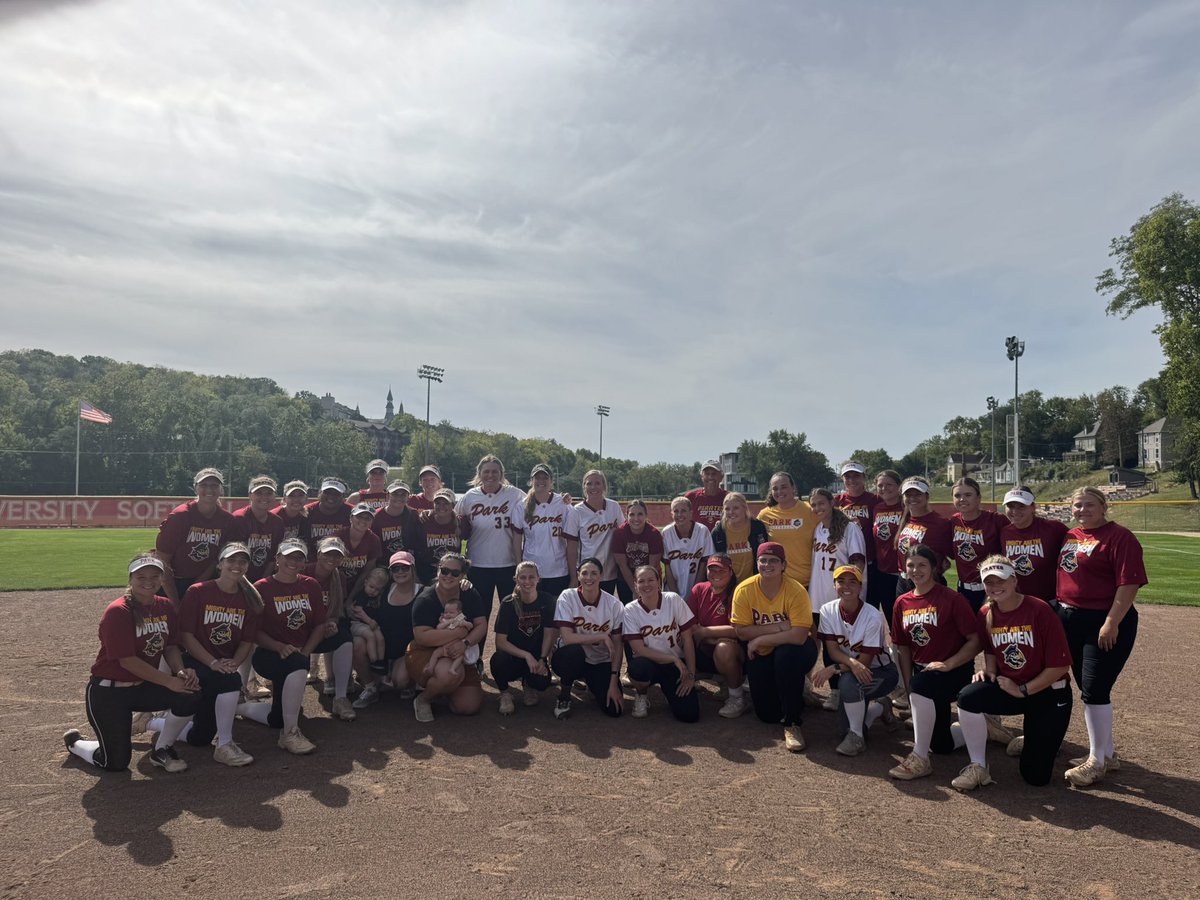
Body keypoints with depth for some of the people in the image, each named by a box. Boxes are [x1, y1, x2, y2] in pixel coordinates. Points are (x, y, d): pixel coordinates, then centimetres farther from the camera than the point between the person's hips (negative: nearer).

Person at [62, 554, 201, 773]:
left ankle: (162, 750, 5)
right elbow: (127, 660, -22)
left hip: (143, 688, 6)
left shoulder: (166, 607, 1)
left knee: (191, 693, -19)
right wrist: (169, 681, -24)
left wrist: (181, 671, -16)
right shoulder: (117, 611, -20)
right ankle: (75, 742, 31)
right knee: (116, 763, -2)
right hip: (108, 693, -6)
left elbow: (170, 647, 5)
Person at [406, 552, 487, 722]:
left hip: (460, 656, 5)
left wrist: (465, 643, -27)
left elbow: (482, 625, -7)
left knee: (470, 707, -9)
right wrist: (459, 632, -26)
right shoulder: (425, 600, -13)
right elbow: (421, 636, -24)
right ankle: (422, 700, -5)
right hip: (425, 653, -5)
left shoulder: (470, 596, 1)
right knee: (452, 673, -38)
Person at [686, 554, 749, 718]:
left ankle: (738, 698, -11)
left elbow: (738, 630, -25)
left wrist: (703, 631, -18)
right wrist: (712, 638, -19)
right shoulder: (699, 589, 1)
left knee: (724, 648, -36)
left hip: (733, 652, -5)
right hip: (705, 652, 5)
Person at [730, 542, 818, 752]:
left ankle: (792, 723, -18)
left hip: (791, 651, -2)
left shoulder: (796, 590, -23)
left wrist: (759, 639, -26)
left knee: (786, 656, -38)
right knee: (766, 713, -6)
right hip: (761, 654, 3)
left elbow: (799, 635, -31)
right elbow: (741, 632, -18)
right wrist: (779, 627, -25)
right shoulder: (744, 590, -16)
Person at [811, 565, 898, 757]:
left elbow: (865, 662, -23)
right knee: (843, 731, -3)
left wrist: (834, 669, -34)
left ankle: (857, 736, -13)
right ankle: (879, 708, 29)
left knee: (848, 680, -37)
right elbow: (832, 650, -13)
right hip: (849, 670, 5)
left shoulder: (873, 617, -25)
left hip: (881, 671, -5)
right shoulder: (828, 610, -12)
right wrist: (852, 662, -34)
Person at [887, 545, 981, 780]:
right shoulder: (902, 602, 2)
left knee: (922, 684, -37)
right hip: (922, 673, 6)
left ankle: (920, 759, -24)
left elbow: (975, 641, -14)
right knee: (941, 744, 8)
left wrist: (947, 665, -23)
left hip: (956, 671, -6)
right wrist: (907, 686, 0)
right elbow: (903, 647, 7)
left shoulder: (952, 599, -14)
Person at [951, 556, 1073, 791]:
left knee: (1036, 776, -2)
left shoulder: (1040, 610, -19)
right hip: (1007, 688, 4)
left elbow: (1060, 666, -16)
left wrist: (1023, 690, -16)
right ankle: (978, 768, -11)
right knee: (968, 696, -29)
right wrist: (989, 672, -7)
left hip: (1048, 693, -4)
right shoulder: (986, 614, -4)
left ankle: (1036, 740, 33)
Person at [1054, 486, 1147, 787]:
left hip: (1104, 625, -8)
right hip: (1070, 620, 8)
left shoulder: (1119, 537, -12)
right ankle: (1106, 753, 28)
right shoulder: (1070, 536, 11)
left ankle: (1098, 760, 10)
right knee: (1088, 689, 14)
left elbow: (1129, 583, -18)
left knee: (1094, 690, -5)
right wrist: (1058, 609, 14)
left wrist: (1111, 623, -21)